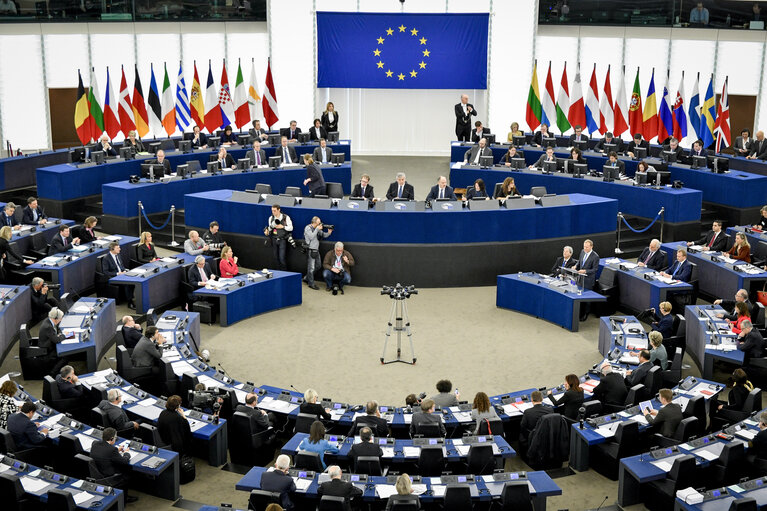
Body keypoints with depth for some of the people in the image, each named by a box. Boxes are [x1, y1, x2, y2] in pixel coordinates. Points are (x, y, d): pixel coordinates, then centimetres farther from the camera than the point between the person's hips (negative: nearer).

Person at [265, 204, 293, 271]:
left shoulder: (286, 217, -5)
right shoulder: (271, 218, 5)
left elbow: (291, 228, -1)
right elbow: (270, 227, 14)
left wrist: (283, 227, -15)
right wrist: (267, 231, -8)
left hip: (282, 240, -4)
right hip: (274, 240, 4)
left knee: (282, 258, -10)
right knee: (276, 258, 6)